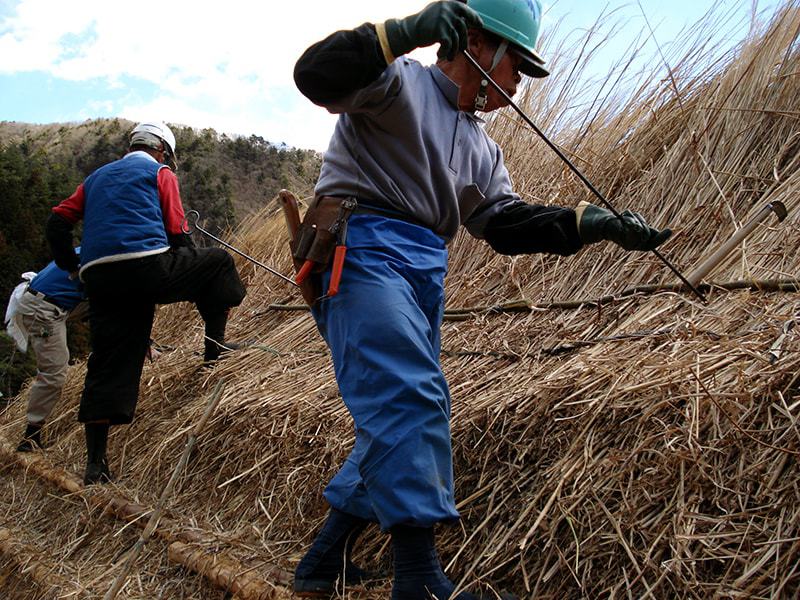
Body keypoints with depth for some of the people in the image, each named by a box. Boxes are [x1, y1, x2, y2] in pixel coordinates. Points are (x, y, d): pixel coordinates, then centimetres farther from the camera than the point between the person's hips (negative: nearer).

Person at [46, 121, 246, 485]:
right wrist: (189, 274, 19)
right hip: (147, 268, -6)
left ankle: (95, 465, 9)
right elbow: (176, 232, 4)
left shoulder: (96, 177, 29)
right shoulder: (160, 173, 12)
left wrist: (71, 267, 31)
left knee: (107, 367, 9)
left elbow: (57, 222, 20)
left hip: (99, 278, 6)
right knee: (218, 261, 16)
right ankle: (215, 347, 12)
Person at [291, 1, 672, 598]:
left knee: (403, 414, 8)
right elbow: (316, 75, -13)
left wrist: (596, 223, 8)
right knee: (412, 396, -22)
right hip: (362, 249, -9)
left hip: (424, 271, 9)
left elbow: (505, 222, 17)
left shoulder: (481, 148, 26)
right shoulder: (399, 82, 3)